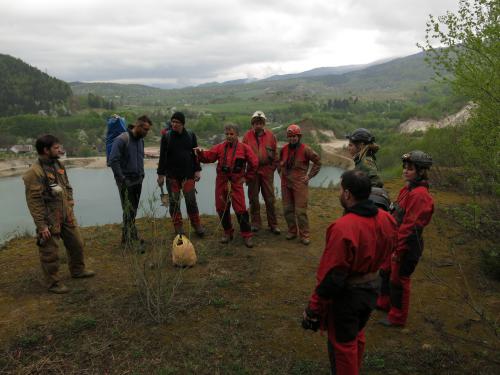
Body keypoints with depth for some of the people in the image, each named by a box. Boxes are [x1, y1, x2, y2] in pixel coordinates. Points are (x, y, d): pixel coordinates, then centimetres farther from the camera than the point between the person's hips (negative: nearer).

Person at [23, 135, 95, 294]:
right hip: (49, 219, -8)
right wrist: (41, 225, -20)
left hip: (66, 215, 8)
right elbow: (34, 201, -20)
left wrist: (70, 200, 8)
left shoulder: (59, 164, 6)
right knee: (50, 253, 6)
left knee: (76, 243, 20)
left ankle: (78, 270, 41)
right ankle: (54, 283, 22)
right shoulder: (35, 172, -20)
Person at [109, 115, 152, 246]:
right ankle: (131, 238, 3)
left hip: (138, 181, 7)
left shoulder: (140, 140, 10)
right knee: (129, 211, -5)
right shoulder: (122, 139, -15)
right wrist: (122, 179, -18)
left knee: (133, 210, 12)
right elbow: (113, 160, -19)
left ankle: (127, 237, 23)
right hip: (126, 182, -7)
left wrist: (141, 174, 12)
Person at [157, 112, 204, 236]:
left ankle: (196, 225, 14)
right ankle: (178, 226, 17)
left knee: (191, 200, 0)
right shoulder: (166, 136, 0)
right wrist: (161, 174, -1)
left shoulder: (191, 135, 3)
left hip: (188, 174, 0)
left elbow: (195, 154, 7)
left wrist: (197, 170, 0)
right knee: (174, 201, 5)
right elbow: (162, 156, 1)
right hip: (172, 175, 0)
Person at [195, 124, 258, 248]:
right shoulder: (220, 147, 7)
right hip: (221, 182, 3)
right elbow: (208, 157, 1)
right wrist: (200, 153, -19)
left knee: (240, 209, -6)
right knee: (221, 208, 8)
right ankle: (227, 232, 26)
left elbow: (254, 163, 5)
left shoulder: (244, 148, 0)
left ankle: (246, 235, 5)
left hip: (236, 182, -3)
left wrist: (247, 177, 7)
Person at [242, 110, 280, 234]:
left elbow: (275, 154, 7)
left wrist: (273, 167, 2)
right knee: (253, 199, 9)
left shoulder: (270, 135, 1)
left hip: (267, 171, 0)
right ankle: (255, 223, 22)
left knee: (270, 199, 3)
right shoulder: (247, 136, 0)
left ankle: (273, 224, 13)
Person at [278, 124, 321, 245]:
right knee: (287, 209, 10)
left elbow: (318, 162, -2)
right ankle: (292, 231, 25)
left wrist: (309, 176, -4)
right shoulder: (284, 149, 4)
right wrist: (281, 172, 13)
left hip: (299, 184, -5)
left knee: (301, 210, -6)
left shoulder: (305, 149, -10)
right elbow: (280, 162, 24)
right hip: (285, 183, 5)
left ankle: (304, 235, 4)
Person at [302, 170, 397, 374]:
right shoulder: (386, 219, -9)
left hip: (346, 295, -7)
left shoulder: (343, 228, -33)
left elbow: (331, 276, -28)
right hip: (371, 289, 8)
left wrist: (313, 309, -18)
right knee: (357, 335, 29)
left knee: (342, 344, 15)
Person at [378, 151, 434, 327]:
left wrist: (398, 249, -20)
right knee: (387, 272, 23)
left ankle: (397, 317, 26)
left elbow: (411, 227, -25)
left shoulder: (419, 195, -25)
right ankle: (384, 303, 45)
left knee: (399, 279, 7)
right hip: (396, 241, 9)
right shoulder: (407, 189, 5)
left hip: (407, 246, -9)